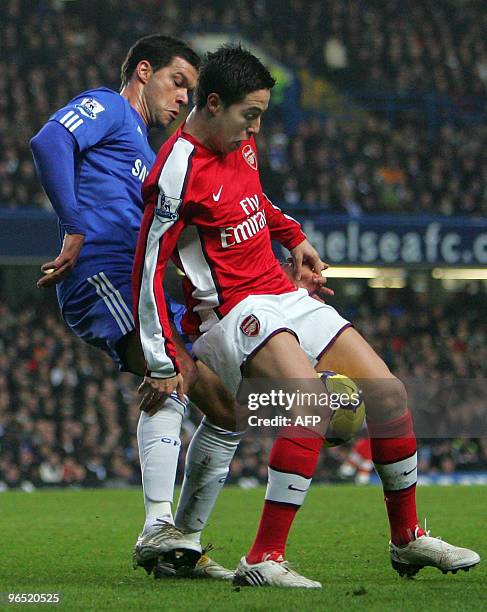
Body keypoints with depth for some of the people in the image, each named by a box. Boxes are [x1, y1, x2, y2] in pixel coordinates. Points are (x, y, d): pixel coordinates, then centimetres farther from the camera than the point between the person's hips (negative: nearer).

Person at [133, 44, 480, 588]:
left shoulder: (241, 143, 9)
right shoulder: (179, 171, -18)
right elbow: (148, 271, -18)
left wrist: (293, 236, 24)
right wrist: (163, 365, -20)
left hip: (283, 295, 9)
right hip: (232, 310, -9)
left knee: (387, 391, 5)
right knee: (311, 397, -33)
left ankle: (407, 538, 22)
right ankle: (264, 560, -32)